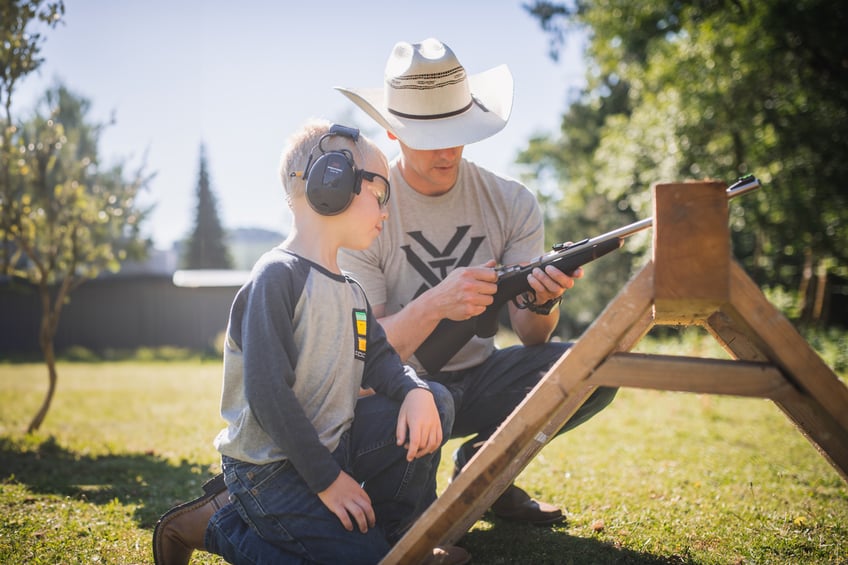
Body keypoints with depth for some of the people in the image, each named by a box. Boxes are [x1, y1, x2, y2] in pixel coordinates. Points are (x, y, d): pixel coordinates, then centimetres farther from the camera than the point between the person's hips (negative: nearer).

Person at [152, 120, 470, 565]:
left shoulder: (350, 292, 13)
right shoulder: (277, 277, -17)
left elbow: (379, 359, 12)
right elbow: (268, 392, -22)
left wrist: (416, 391, -13)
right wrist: (327, 477, -20)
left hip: (333, 443, 8)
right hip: (269, 468, -8)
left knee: (435, 404, -3)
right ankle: (212, 523, -1)